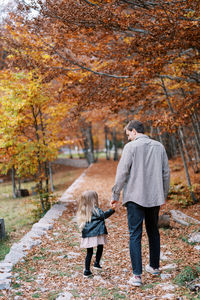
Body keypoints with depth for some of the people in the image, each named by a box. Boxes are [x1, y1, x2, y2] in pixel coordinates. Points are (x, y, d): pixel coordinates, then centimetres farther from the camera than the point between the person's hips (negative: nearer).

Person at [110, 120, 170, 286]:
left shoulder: (131, 147, -7)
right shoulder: (159, 147, 8)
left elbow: (122, 172, -10)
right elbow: (166, 173, 11)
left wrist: (116, 194, -1)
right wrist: (164, 195, 22)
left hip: (135, 198, -5)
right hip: (155, 197, 5)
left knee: (135, 235, -2)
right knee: (153, 232, 19)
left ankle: (137, 275, -5)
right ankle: (154, 266, 31)